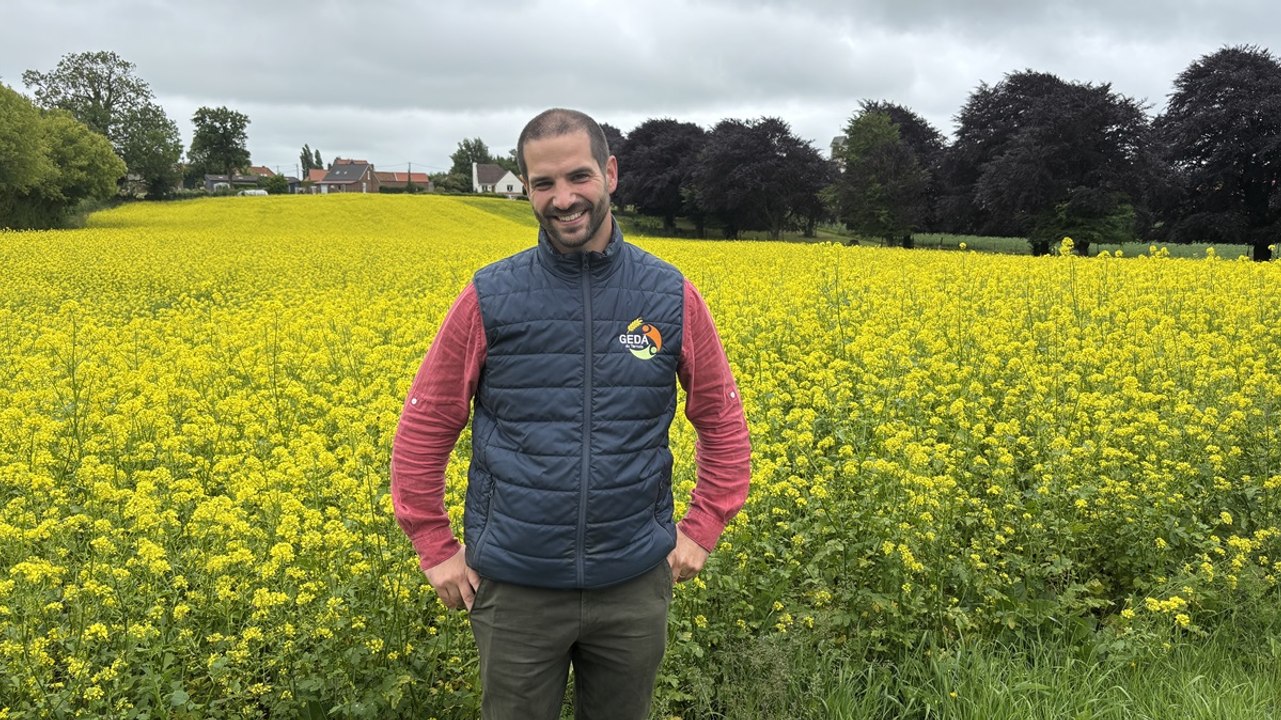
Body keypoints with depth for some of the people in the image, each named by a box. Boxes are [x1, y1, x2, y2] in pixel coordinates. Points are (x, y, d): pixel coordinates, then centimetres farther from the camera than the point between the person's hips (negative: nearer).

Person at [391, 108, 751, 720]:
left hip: (635, 584, 1)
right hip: (516, 587, -1)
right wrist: (435, 550, -2)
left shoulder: (671, 296, -3)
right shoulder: (489, 298, -6)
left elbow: (723, 422, 7)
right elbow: (424, 429, 0)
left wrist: (701, 531, 3)